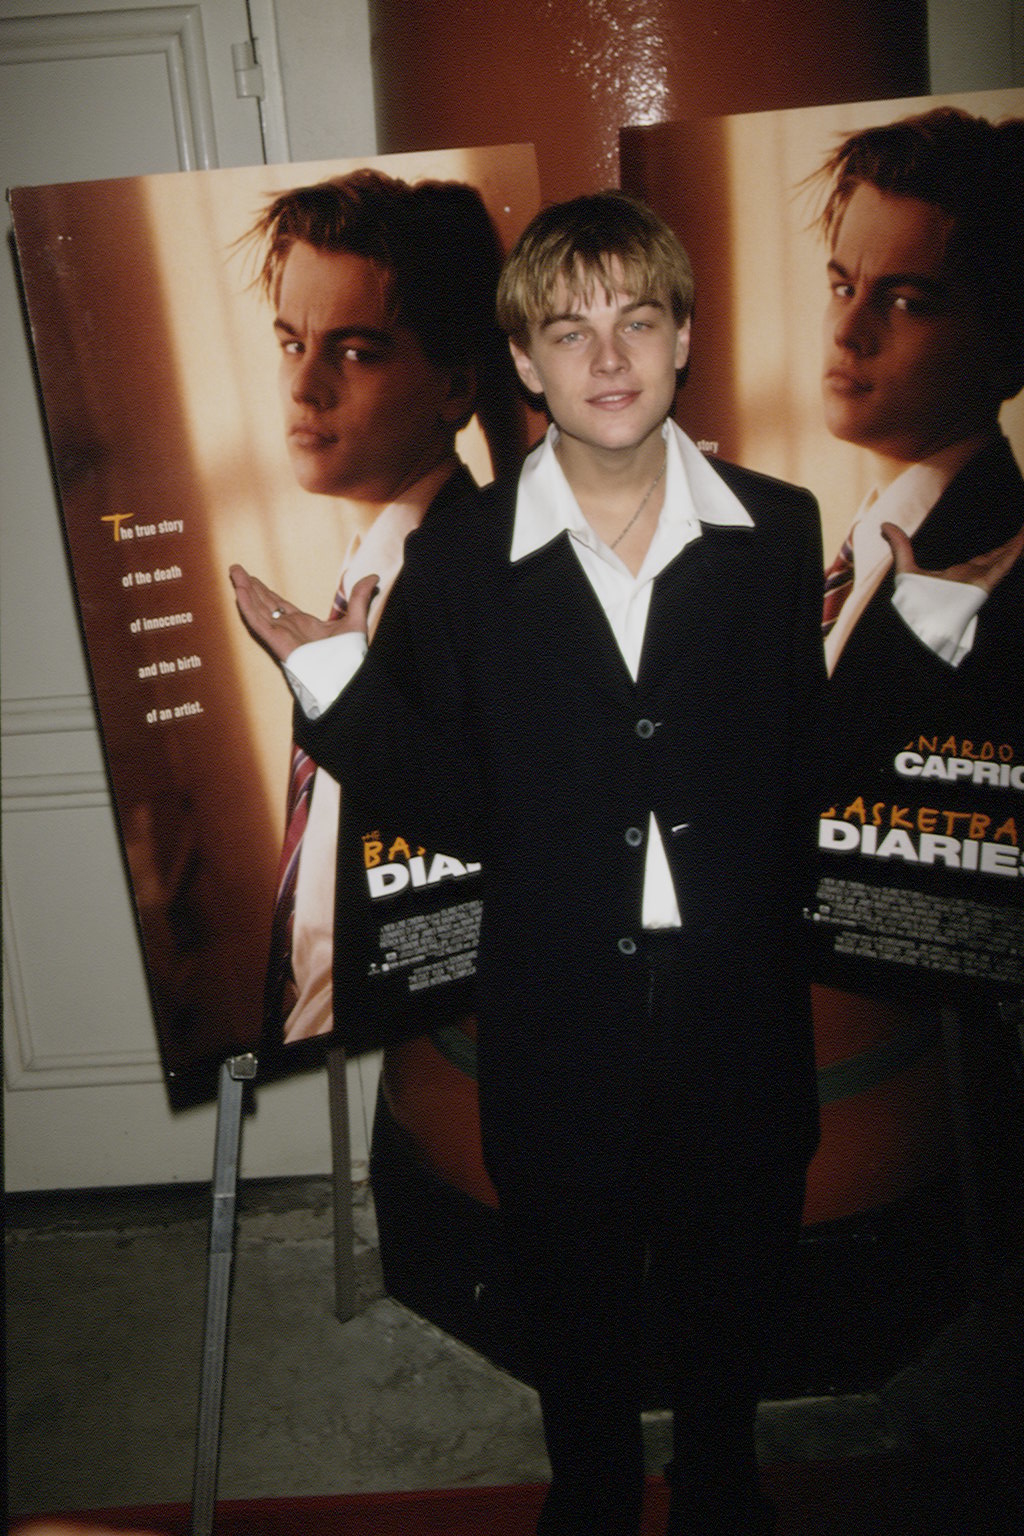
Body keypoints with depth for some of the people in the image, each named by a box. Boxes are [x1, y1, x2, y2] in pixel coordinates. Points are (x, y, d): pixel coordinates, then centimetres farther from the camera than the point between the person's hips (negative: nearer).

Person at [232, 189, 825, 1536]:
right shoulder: (460, 556, -7)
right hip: (557, 1010, -1)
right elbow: (465, 806, -8)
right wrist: (345, 688, -18)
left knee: (731, 1285, 24)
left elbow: (812, 765, -1)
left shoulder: (783, 532, -4)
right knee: (573, 1292, 22)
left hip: (738, 1000, 2)